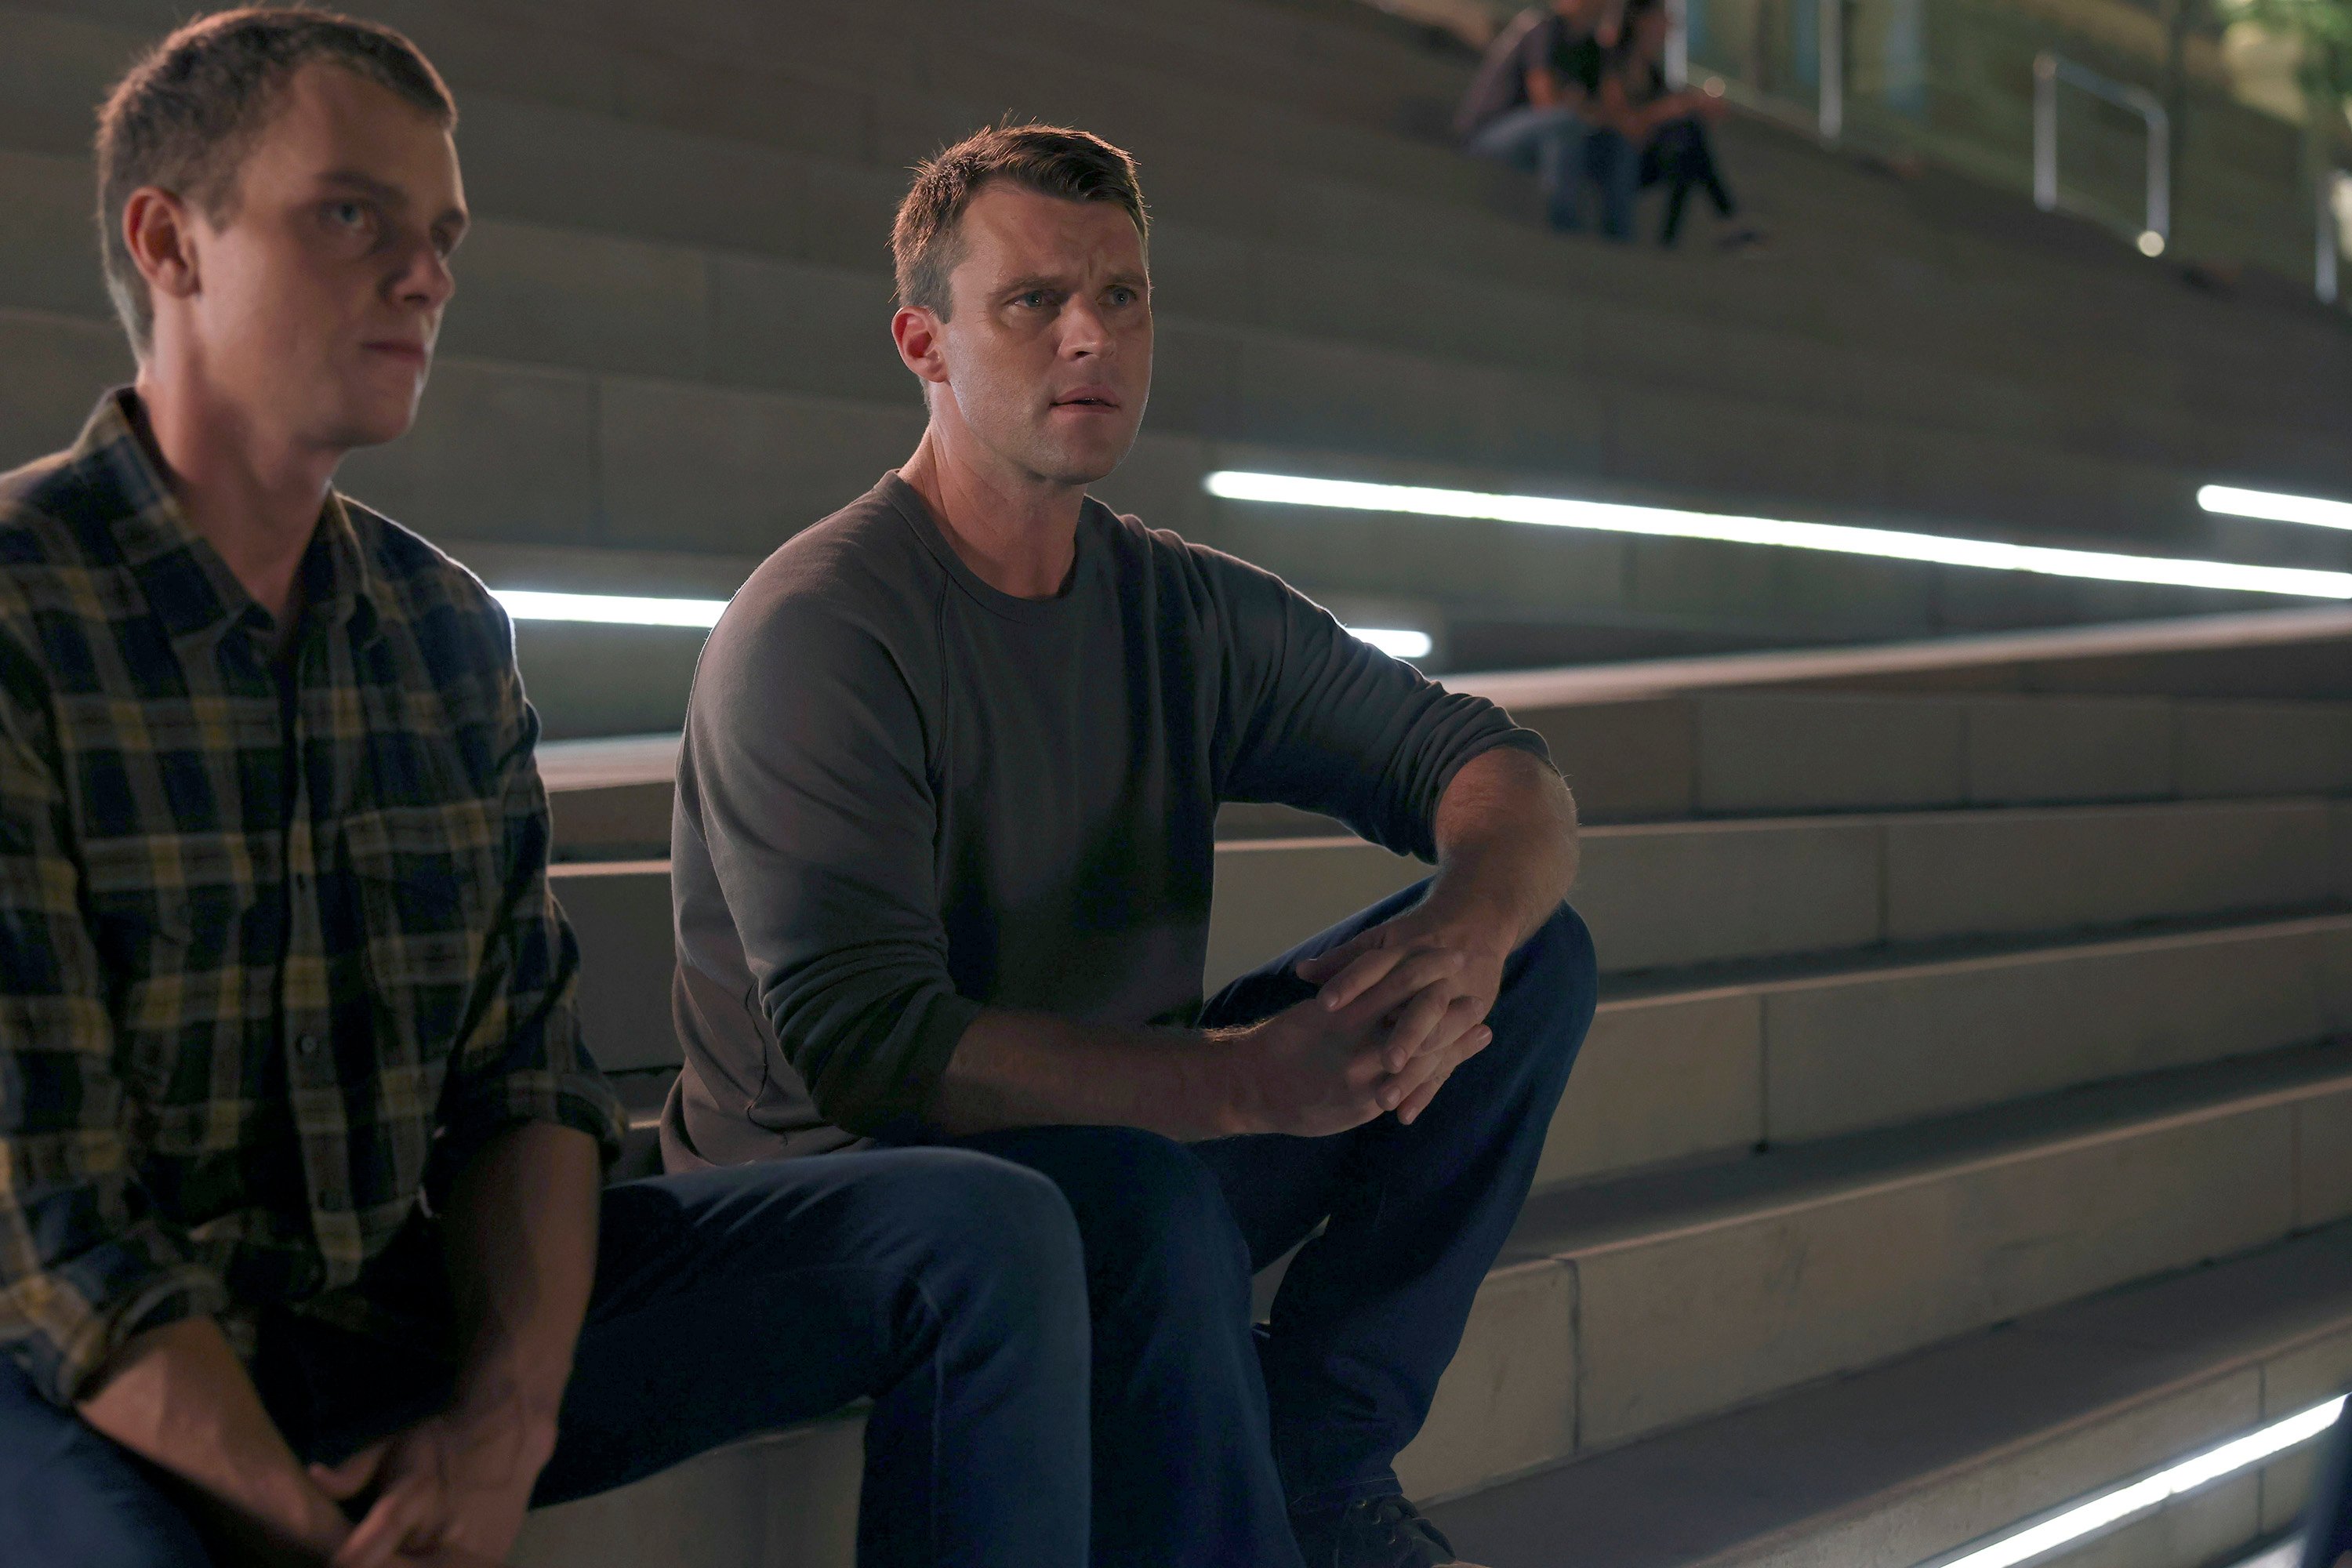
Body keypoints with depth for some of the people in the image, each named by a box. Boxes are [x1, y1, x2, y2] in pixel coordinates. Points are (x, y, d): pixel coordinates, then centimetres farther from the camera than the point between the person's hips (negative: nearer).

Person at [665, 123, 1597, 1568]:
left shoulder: (1190, 611, 6)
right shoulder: (813, 634, -16)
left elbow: (1506, 777, 3)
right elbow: (865, 1045, -26)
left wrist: (1473, 925, -22)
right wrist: (1236, 1082, -37)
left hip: (1130, 1149, 7)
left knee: (1540, 960, -3)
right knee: (1131, 1190, -39)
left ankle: (1315, 1444, -7)